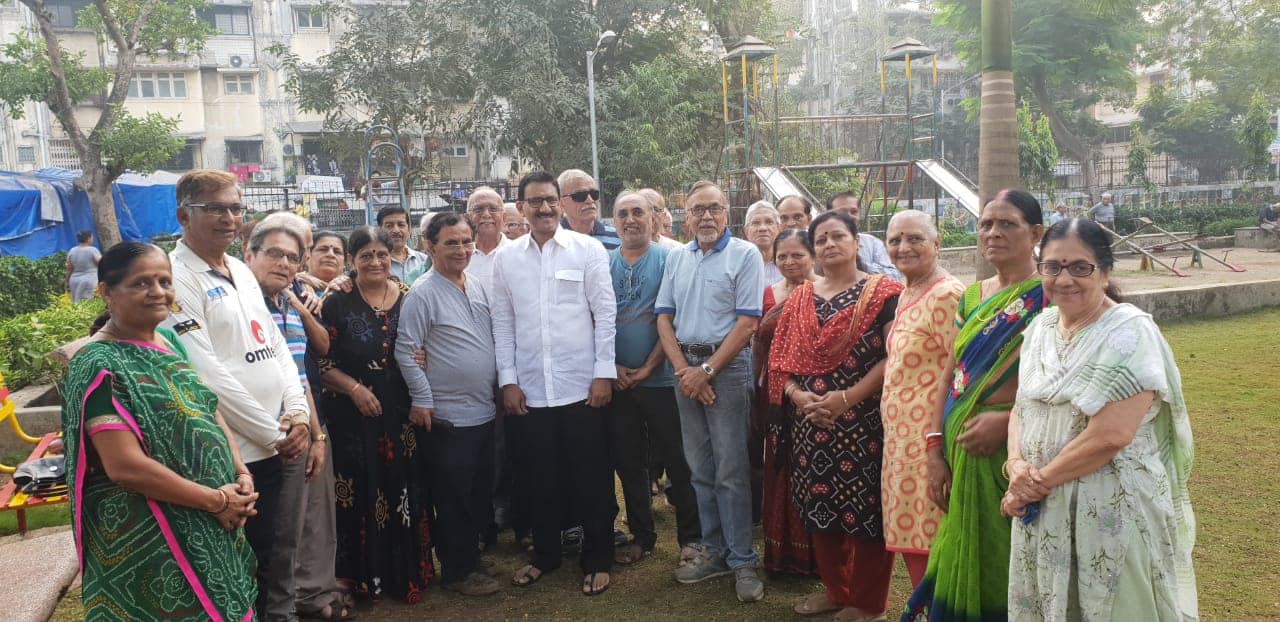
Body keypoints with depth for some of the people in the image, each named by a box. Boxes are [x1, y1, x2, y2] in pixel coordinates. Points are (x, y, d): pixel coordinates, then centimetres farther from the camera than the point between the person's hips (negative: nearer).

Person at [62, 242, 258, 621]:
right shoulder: (100, 366, -18)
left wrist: (241, 474, -3)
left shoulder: (170, 342, 7)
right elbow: (125, 466, -24)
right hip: (148, 540, -8)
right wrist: (216, 500, -18)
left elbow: (209, 414, 13)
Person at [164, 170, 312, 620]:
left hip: (274, 445, 8)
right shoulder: (177, 279, -13)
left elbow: (277, 346, 14)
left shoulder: (242, 271, 12)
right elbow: (208, 376, -19)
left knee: (277, 554, 18)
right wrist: (273, 434, -14)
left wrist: (297, 413, -1)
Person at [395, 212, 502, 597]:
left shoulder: (478, 286, 9)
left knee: (481, 491, 17)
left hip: (484, 411, 7)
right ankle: (458, 572, 17)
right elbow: (406, 352, -14)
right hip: (449, 417, -7)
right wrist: (421, 400, -13)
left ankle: (473, 551, 33)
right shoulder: (423, 294, -12)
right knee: (454, 499, 4)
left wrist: (503, 383, 14)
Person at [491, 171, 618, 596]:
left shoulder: (588, 250, -1)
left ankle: (597, 560, 21)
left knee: (592, 479, 6)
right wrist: (508, 380, 2)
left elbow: (605, 313, -3)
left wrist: (605, 373, -7)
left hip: (582, 386, -2)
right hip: (530, 390, 2)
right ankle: (545, 554, 31)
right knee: (541, 479, 14)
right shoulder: (505, 259, 6)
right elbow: (503, 323, 7)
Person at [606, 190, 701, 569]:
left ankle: (691, 536, 16)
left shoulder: (667, 260, -2)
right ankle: (641, 536, 24)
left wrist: (649, 367, -11)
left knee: (677, 460, 2)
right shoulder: (603, 264, 7)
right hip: (617, 381, 3)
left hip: (660, 379, -3)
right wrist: (612, 366, -5)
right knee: (628, 462, 11)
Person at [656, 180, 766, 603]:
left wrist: (707, 370, -13)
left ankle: (742, 561, 8)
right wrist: (683, 369, -5)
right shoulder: (676, 258, 10)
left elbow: (748, 322, -11)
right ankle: (714, 552, 22)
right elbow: (664, 317, 9)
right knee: (700, 469, 11)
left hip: (727, 366, -5)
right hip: (685, 367, 5)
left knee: (731, 471, -2)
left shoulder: (745, 255, -5)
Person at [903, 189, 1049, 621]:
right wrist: (935, 449, 5)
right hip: (963, 455, 6)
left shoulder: (1048, 298, -7)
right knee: (966, 567, 13)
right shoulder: (971, 298, 12)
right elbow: (951, 378, 11)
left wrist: (1007, 420, -23)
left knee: (1009, 570, 4)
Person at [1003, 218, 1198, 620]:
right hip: (1041, 510, 7)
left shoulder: (1129, 333, -15)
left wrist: (1040, 481, -14)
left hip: (1112, 510, -7)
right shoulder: (1040, 326, 7)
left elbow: (1110, 436, -23)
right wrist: (1016, 464, -9)